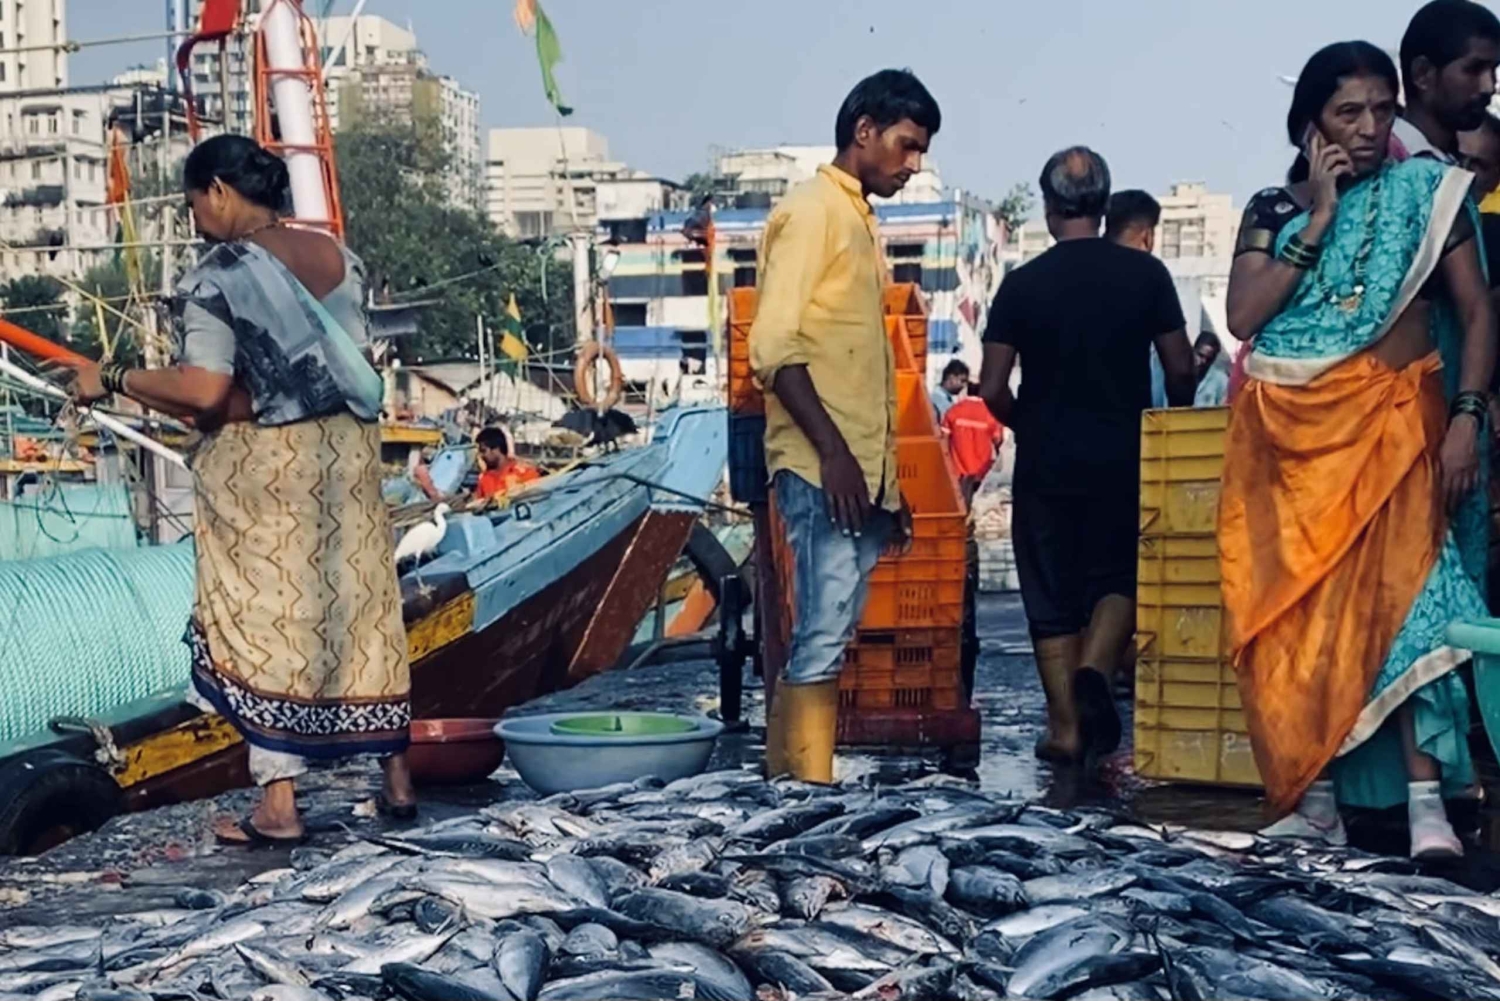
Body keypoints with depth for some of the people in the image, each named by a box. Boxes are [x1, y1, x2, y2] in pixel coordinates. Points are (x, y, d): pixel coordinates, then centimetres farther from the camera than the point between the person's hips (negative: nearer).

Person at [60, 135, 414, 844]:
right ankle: (396, 777, 21)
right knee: (359, 610, 14)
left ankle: (278, 805, 4)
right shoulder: (335, 257, 5)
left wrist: (113, 380, -7)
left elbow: (204, 392, -20)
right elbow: (348, 367, 8)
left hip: (261, 467, -6)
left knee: (265, 621, 3)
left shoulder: (219, 275, -14)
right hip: (346, 452, 6)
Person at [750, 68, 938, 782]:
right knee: (823, 641, -12)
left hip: (862, 473, 9)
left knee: (823, 643, 7)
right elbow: (774, 346, -15)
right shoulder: (810, 211, -4)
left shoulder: (861, 223, 23)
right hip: (821, 469, -9)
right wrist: (832, 452, -21)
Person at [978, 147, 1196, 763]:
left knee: (1052, 596, 8)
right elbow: (1181, 370, -1)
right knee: (1118, 578, 16)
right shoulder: (1146, 273, -3)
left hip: (1046, 462, -1)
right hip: (1124, 458, 1)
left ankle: (1065, 725, 9)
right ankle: (1095, 670, -9)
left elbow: (992, 388, -7)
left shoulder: (1023, 283, -6)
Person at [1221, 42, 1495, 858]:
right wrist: (1319, 218, -6)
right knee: (1296, 608, -1)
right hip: (1286, 432, 2)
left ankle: (1426, 800, -16)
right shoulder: (1273, 209, 9)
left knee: (1398, 592, -15)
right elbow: (1243, 317, -5)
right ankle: (1314, 796, 4)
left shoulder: (1428, 192, 6)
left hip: (1391, 423, -2)